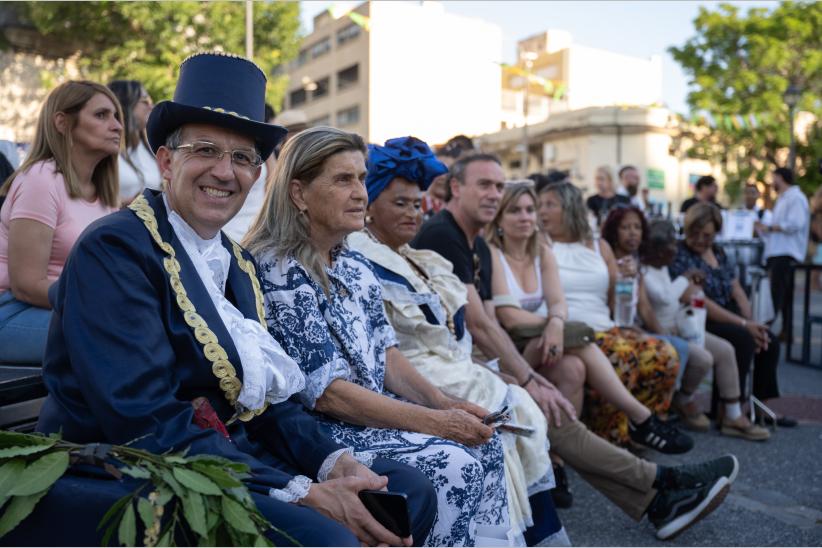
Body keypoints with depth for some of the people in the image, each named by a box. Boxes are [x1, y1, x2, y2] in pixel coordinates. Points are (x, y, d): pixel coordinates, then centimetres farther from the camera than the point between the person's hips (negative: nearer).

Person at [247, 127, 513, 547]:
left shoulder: (355, 266, 8)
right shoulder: (278, 272, -19)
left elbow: (385, 353, 10)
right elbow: (327, 392, -21)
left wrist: (443, 403, -6)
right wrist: (434, 422, -20)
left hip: (376, 409, 8)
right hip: (316, 429, -8)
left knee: (484, 443, -1)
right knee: (452, 465, -19)